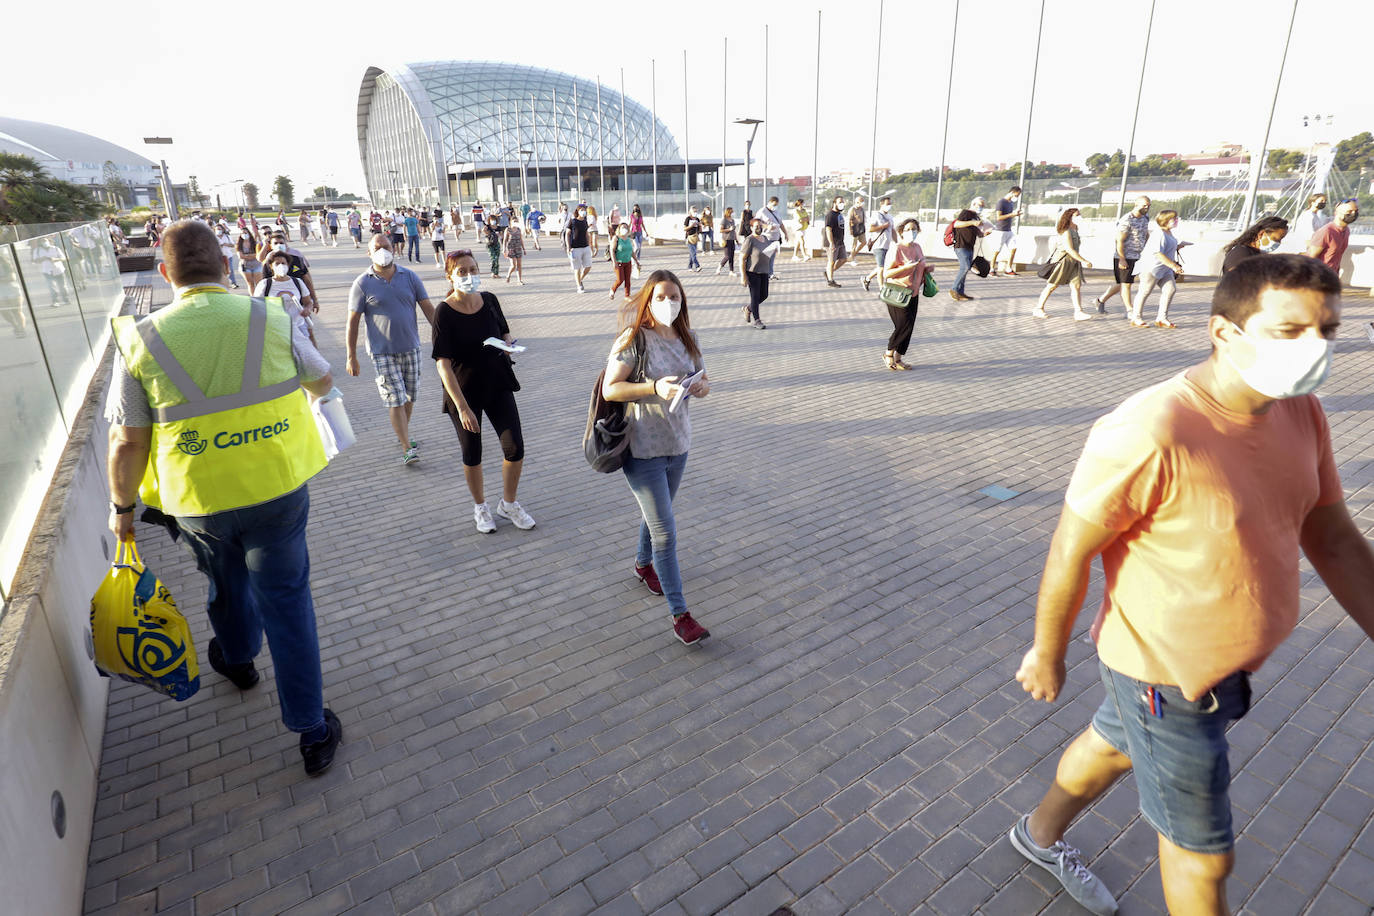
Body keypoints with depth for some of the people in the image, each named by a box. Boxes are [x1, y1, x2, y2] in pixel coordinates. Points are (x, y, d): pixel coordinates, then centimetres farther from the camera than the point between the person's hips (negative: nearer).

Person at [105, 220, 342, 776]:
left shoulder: (141, 341, -10)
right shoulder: (273, 323, -10)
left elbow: (127, 443, -4)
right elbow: (322, 382, 8)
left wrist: (121, 507, 12)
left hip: (198, 503, 1)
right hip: (278, 490, -1)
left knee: (227, 584, 28)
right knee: (286, 600, 8)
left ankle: (237, 659, 58)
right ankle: (312, 731, 13)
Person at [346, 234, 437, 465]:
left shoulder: (409, 276, 4)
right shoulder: (362, 283, -3)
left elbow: (428, 308, 4)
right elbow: (353, 321, -2)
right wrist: (351, 357, -3)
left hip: (410, 348, 3)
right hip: (382, 352, -3)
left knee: (410, 396, 13)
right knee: (395, 400, -8)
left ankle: (402, 434, 34)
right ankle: (407, 448, -6)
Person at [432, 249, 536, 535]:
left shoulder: (489, 300, -4)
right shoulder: (445, 312, -17)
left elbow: (505, 333, 14)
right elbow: (443, 364, -20)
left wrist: (507, 344, -11)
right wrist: (463, 408, -25)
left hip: (497, 384, 4)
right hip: (463, 391, -3)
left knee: (515, 448, 0)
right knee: (472, 454, 11)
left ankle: (508, 504, 25)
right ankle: (480, 506, 36)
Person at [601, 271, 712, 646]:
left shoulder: (687, 338, 5)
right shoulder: (633, 339, -14)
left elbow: (701, 380, 13)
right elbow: (609, 389, -17)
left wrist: (702, 386, -12)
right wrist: (654, 388, -29)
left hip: (678, 443, 6)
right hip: (642, 449, -6)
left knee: (656, 516, 25)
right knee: (665, 532, -5)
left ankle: (643, 563, 53)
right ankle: (680, 615, 3)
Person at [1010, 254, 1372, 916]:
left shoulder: (1301, 412, -6)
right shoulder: (1150, 433, -32)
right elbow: (1071, 551, -23)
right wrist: (1047, 655, -12)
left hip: (1229, 664, 8)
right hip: (1164, 674, -8)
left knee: (1113, 744, 30)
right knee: (1203, 857, 11)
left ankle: (1040, 834, 59)